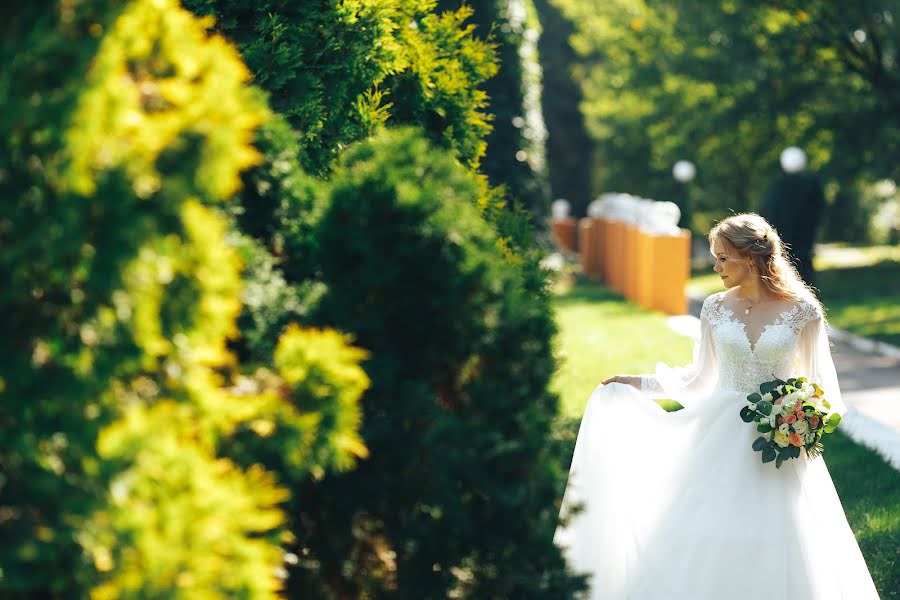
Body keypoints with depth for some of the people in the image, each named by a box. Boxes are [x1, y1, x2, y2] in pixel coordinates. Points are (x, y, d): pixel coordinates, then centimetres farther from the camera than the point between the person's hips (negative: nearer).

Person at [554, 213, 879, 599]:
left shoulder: (801, 310, -5)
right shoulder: (716, 308, 3)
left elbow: (819, 382, 5)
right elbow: (698, 379, 11)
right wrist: (639, 384, 4)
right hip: (722, 440, 2)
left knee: (775, 551, 0)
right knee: (709, 548, -1)